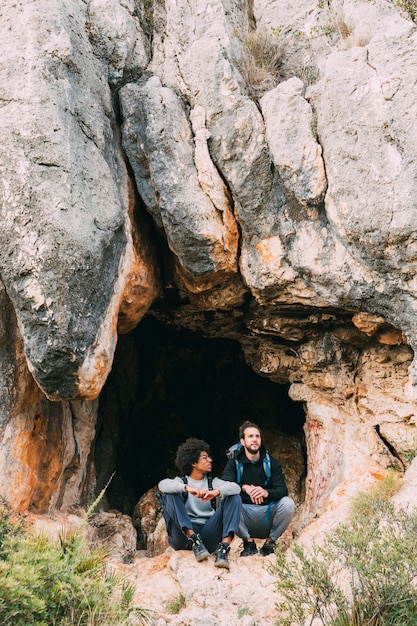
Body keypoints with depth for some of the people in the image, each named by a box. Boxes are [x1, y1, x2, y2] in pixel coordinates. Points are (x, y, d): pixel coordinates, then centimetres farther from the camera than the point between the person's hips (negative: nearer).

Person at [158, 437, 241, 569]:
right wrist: (188, 488, -31)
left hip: (208, 535, 2)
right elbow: (162, 485, -14)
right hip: (184, 534, -2)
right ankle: (194, 539, -30)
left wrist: (216, 492, -25)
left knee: (234, 498, -11)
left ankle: (224, 547, -30)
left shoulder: (213, 482, 17)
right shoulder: (181, 481, 11)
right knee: (171, 495, -19)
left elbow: (236, 487, -4)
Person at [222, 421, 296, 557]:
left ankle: (271, 541, -5)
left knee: (288, 504, -28)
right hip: (245, 512, -1)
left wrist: (266, 493, -30)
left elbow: (282, 490, -6)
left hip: (268, 511, 1)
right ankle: (248, 541, -12)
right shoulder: (234, 463, 4)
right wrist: (245, 488, -34)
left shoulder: (272, 463, 6)